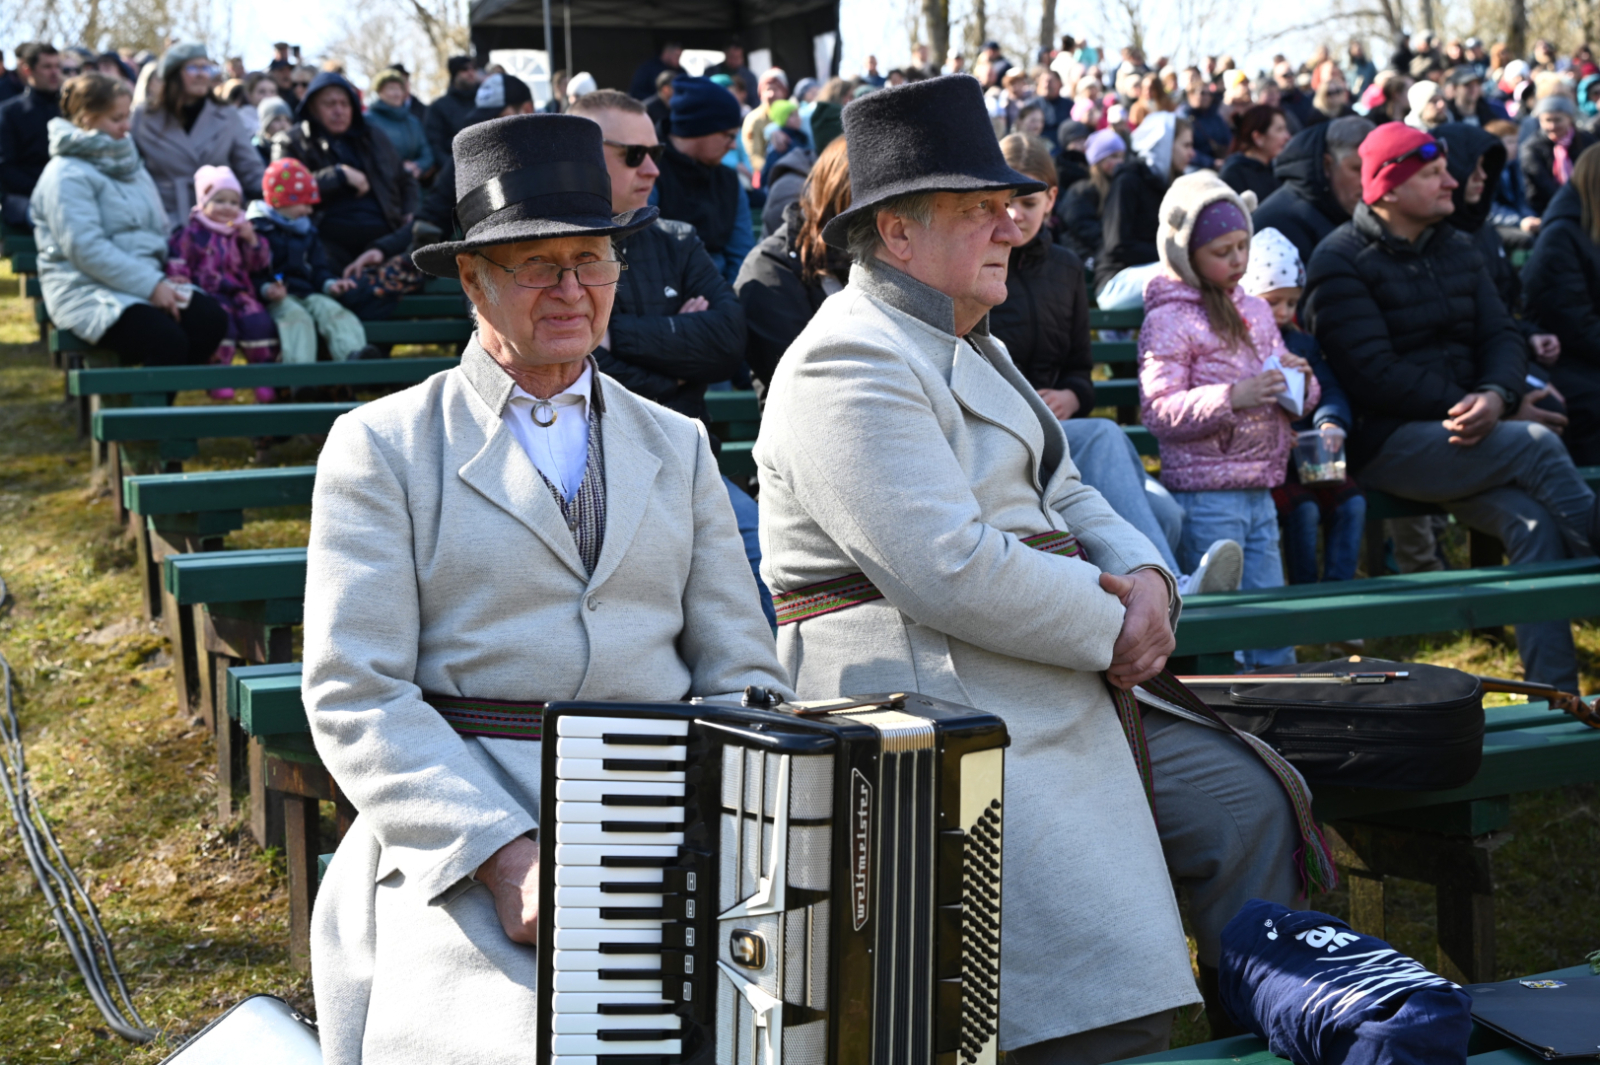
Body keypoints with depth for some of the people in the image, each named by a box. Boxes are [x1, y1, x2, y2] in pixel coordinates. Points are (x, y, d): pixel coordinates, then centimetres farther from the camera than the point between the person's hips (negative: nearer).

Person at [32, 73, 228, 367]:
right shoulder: (67, 174, -8)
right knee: (167, 340, -31)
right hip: (88, 291, -8)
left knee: (212, 320, -17)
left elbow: (157, 225, 25)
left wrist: (164, 277, 7)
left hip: (146, 283, 8)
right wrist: (151, 285, -21)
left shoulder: (126, 162, 19)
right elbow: (85, 248, -18)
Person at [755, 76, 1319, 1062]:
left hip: (1052, 691, 10)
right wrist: (1112, 624, -13)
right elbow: (953, 571, -24)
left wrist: (1145, 574, 0)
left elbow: (1064, 493, 22)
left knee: (1247, 803, 7)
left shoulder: (969, 347, 21)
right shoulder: (851, 363, -14)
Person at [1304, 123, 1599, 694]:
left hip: (1464, 433, 6)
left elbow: (1501, 336, 8)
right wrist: (1463, 407, -17)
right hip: (1387, 442, -5)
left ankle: (1554, 695, -21)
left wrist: (1496, 396, -15)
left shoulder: (1458, 250, 17)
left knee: (1534, 520, -21)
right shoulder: (1341, 262, -5)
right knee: (1538, 446, -26)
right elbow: (1374, 376, -14)